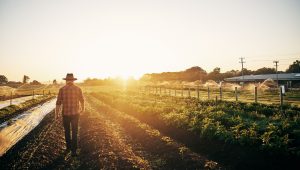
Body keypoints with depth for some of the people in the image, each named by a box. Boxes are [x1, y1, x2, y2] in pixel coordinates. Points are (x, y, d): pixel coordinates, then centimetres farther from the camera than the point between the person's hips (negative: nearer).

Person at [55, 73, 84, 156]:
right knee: (74, 132, 7)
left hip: (65, 113, 0)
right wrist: (83, 108, 26)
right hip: (75, 113, 0)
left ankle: (68, 147, 34)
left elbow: (58, 103, -8)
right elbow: (82, 101, 7)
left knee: (67, 131, 21)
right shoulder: (78, 89, -5)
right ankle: (73, 150, 2)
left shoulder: (62, 89, -8)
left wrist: (56, 114, 2)